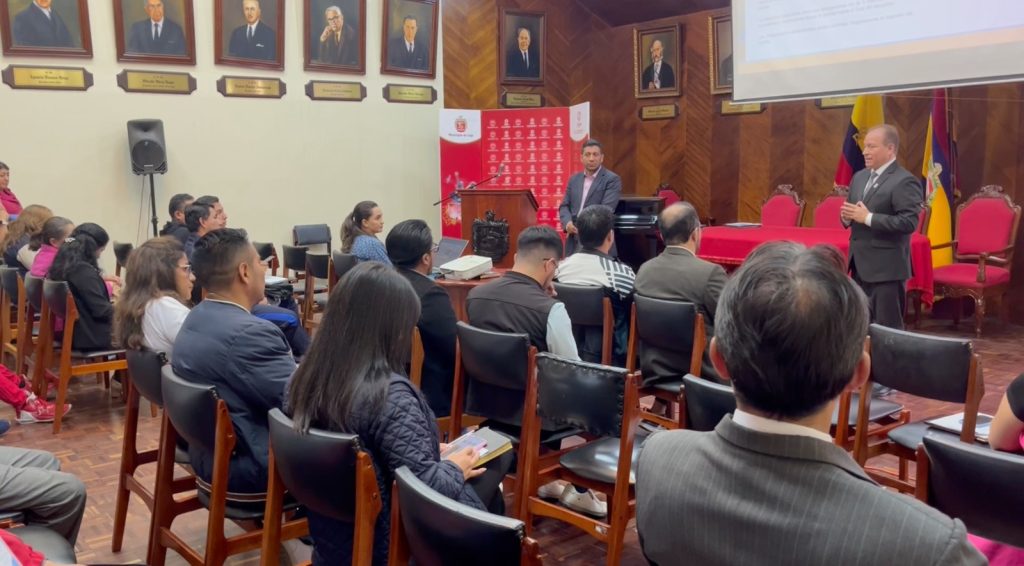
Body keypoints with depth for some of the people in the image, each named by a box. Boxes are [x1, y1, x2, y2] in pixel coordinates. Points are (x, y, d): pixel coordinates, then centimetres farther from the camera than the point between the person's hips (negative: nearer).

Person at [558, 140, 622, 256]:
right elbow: (564, 206, 14)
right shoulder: (574, 179, 17)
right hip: (573, 242, 5)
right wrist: (567, 223, -9)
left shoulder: (612, 180, -2)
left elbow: (606, 209, -13)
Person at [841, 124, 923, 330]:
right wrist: (847, 216, -4)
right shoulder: (859, 177, 13)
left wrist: (867, 217, -22)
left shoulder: (905, 181, -13)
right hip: (860, 264, 8)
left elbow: (909, 222, -21)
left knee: (887, 327, -1)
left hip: (887, 267, -8)